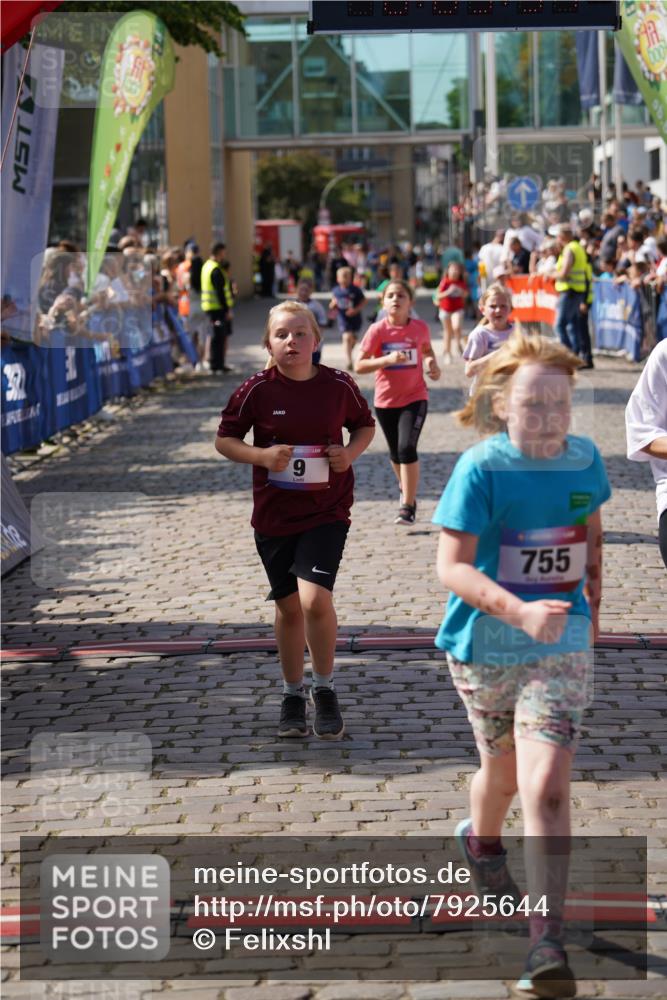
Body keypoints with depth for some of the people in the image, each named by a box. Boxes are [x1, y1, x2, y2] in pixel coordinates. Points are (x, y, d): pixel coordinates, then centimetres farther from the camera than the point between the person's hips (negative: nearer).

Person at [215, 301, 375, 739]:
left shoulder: (339, 385, -5)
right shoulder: (257, 389, -7)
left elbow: (366, 425, 12)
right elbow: (224, 439, 1)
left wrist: (351, 452, -8)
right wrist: (262, 455, -16)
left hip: (327, 510, -1)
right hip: (273, 513, 1)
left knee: (315, 599, -18)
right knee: (289, 607, 11)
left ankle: (325, 690, 4)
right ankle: (293, 696, 31)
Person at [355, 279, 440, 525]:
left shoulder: (420, 328, -6)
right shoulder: (377, 331, -12)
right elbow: (359, 366, -15)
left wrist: (432, 363, -3)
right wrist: (387, 359, -28)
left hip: (415, 397, -1)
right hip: (385, 401, 1)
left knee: (407, 448, -18)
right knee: (396, 453, 15)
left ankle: (408, 506, -10)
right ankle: (406, 490, 44)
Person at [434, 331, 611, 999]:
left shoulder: (584, 460, -3)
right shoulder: (481, 469, -17)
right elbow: (451, 567, -22)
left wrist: (591, 602, 19)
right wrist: (521, 612, -36)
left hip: (560, 650, 1)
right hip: (484, 649, -1)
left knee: (545, 788, -13)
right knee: (503, 770, 20)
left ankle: (547, 946, -12)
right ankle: (481, 842, 56)